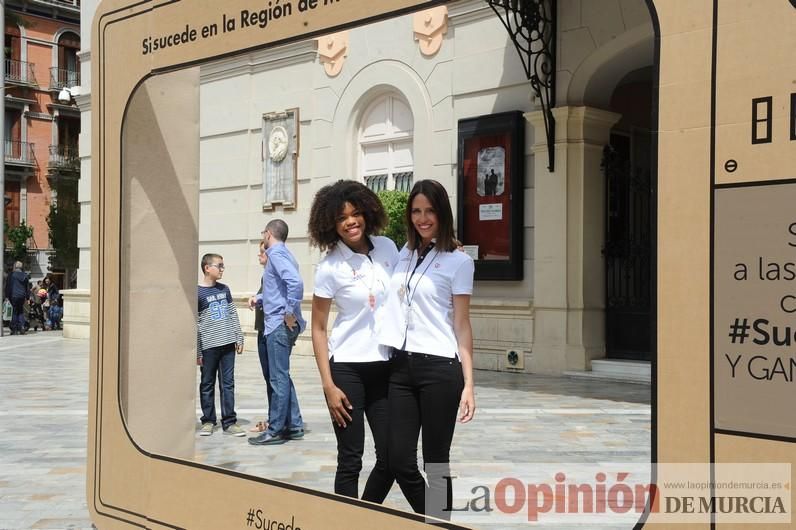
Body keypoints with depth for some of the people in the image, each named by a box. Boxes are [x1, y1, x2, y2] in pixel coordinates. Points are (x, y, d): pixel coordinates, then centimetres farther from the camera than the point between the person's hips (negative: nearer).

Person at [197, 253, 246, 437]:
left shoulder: (224, 289, 10)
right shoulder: (198, 293, -6)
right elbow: (195, 324, -6)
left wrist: (239, 338, 9)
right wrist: (197, 351, -7)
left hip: (228, 344, 4)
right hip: (209, 346, -4)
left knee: (228, 384, 6)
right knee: (207, 384, 7)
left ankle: (229, 422, 10)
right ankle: (208, 421, 17)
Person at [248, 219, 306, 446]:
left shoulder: (276, 253, -11)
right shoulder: (282, 253, 18)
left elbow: (295, 282, -27)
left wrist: (291, 313, -22)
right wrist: (259, 298, 12)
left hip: (280, 325, -10)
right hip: (280, 325, 10)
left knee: (278, 378, -3)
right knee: (282, 376, 15)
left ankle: (275, 431, 3)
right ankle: (293, 426, 20)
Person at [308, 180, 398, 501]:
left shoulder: (387, 248, 2)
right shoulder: (330, 267, -9)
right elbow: (318, 329, -6)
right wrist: (328, 385, -11)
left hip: (385, 365, 4)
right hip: (347, 367, -4)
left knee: (391, 458, 6)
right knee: (351, 459, 1)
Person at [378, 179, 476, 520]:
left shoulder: (458, 262, -2)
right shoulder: (402, 255, 12)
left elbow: (462, 326, -2)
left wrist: (468, 382, -8)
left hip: (439, 369, -5)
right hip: (400, 367, 5)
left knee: (436, 462, 2)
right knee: (399, 460, 5)